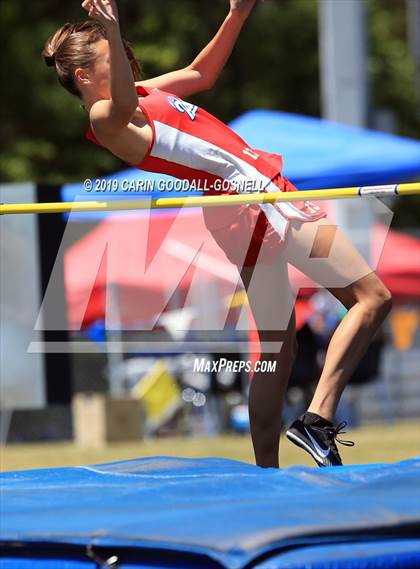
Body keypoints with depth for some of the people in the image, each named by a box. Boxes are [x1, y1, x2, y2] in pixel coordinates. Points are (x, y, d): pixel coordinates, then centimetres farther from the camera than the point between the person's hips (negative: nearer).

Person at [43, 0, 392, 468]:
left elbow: (201, 74, 31)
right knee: (372, 298, -12)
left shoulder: (142, 91, 17)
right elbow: (122, 109, -39)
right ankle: (318, 419, -21)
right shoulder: (105, 118, -13)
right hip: (256, 197, -10)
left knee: (278, 352, 14)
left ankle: (266, 473, 16)